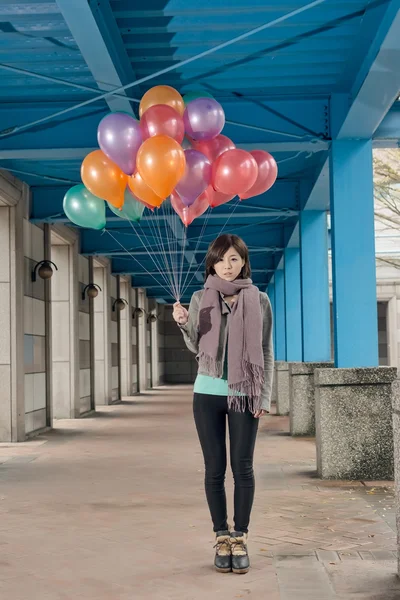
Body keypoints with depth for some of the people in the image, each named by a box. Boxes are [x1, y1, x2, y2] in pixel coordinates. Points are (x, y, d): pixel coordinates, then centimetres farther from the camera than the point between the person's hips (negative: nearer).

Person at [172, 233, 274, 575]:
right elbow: (196, 347, 6)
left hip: (244, 394, -1)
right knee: (215, 468, 5)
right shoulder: (201, 299, 4)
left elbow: (266, 352, 4)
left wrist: (265, 396, -2)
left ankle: (240, 539, 11)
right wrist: (184, 324, -14)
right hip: (208, 393, 1)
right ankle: (222, 538, 14)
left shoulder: (259, 300, 2)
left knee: (243, 467, 1)